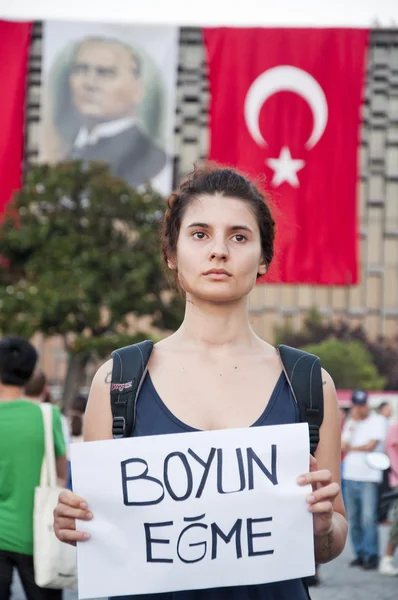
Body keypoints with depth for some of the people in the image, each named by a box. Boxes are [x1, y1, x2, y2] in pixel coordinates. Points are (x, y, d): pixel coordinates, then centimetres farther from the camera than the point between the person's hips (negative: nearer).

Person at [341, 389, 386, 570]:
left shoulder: (376, 422, -1)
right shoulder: (350, 423, 15)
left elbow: (371, 445, -11)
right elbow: (343, 447, 4)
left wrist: (351, 449, 0)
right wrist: (352, 425, -4)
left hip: (369, 477, -6)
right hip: (350, 476, 6)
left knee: (368, 518, -12)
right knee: (354, 519, 5)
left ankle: (372, 556, -9)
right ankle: (360, 553, 12)